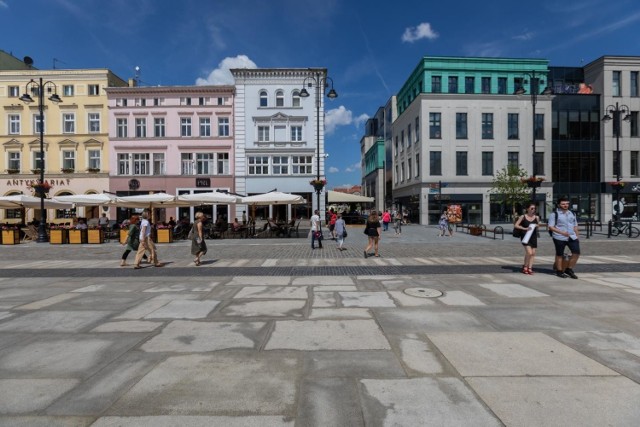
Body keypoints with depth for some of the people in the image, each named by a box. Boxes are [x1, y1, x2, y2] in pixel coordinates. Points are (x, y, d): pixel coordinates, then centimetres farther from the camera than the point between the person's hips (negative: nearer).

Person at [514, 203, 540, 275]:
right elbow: (516, 225, -5)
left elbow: (538, 225, 20)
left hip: (533, 237, 4)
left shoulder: (536, 217, 5)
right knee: (529, 252, -14)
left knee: (533, 253, 3)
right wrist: (525, 228, -17)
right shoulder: (523, 217, -4)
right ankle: (525, 266, 7)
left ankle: (530, 268, 12)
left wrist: (537, 226, -5)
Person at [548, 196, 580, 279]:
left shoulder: (572, 214, 15)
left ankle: (569, 269, 15)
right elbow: (551, 227, -9)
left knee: (576, 253, -2)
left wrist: (577, 236, 13)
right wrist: (562, 232, -19)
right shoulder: (554, 214, -4)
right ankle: (559, 271, 17)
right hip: (559, 238, -5)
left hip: (572, 237, 5)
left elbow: (575, 226, 21)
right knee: (559, 255, 4)